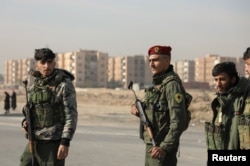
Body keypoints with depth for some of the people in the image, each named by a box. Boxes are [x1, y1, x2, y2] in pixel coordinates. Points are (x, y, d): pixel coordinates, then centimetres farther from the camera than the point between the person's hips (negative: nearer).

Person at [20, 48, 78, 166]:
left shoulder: (65, 85, -10)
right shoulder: (34, 87, 10)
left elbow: (71, 115, -13)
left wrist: (65, 142, -19)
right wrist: (25, 123, -2)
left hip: (54, 143, -7)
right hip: (34, 142, 7)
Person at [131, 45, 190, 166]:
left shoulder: (172, 84, -17)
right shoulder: (156, 82, 12)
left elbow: (178, 122, -22)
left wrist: (164, 147, -23)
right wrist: (137, 108, 1)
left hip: (162, 147, -9)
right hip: (151, 144, 9)